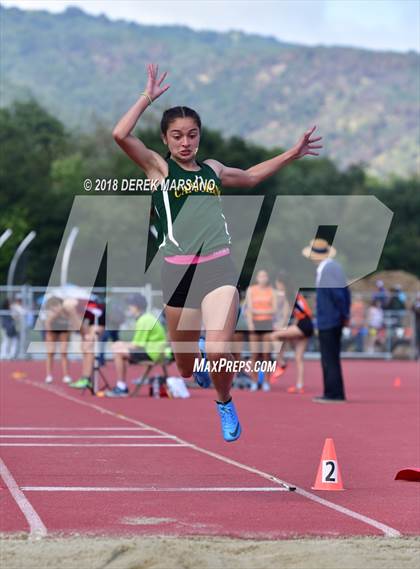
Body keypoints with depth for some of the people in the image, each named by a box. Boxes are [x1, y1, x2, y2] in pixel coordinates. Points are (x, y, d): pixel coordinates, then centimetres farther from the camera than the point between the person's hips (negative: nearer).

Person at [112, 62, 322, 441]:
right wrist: (148, 97, -7)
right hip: (178, 270, -2)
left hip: (219, 267, 2)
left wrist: (293, 154, 34)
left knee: (218, 352, -20)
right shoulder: (159, 168, 4)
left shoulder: (212, 169, 16)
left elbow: (250, 177, 38)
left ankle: (225, 401, 12)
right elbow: (121, 135, -13)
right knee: (185, 363, 9)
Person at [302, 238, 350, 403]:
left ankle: (334, 394, -3)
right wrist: (346, 315, 14)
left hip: (327, 321, -9)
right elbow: (345, 291, 13)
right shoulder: (336, 266, 9)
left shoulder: (325, 270, -18)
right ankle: (333, 393, 19)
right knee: (332, 358, 14)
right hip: (336, 320, 9)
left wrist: (344, 314, -8)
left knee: (330, 360, -5)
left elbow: (338, 294, -21)